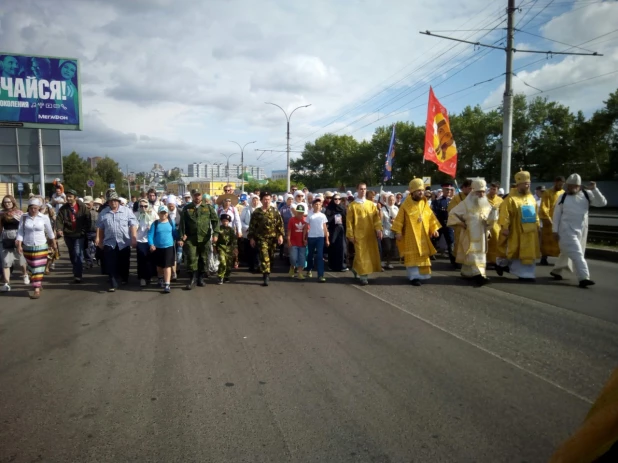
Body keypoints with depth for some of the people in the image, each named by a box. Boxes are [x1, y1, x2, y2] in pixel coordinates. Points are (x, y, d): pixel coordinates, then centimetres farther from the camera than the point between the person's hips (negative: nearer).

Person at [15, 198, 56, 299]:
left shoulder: (44, 218, -6)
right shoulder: (24, 217, -2)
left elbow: (49, 231, 6)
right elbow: (20, 232, -1)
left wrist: (52, 242, 17)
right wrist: (19, 245, -9)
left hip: (41, 247, -2)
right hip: (27, 247, 2)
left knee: (38, 269, -4)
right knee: (31, 268, 14)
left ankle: (37, 290, -3)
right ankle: (37, 283, 35)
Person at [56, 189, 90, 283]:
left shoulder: (82, 207, -6)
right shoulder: (63, 208, 1)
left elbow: (88, 220, -2)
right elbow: (59, 219, -7)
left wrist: (85, 231, -6)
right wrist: (59, 229, -25)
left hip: (79, 235, -4)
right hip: (68, 235, 4)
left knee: (78, 254, -13)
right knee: (72, 255, 16)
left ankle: (78, 275, -10)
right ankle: (77, 272, 33)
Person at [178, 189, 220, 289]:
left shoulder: (208, 207, 6)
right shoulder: (186, 208, 7)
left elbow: (215, 220, 2)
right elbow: (182, 223, 5)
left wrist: (215, 233, -10)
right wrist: (181, 238, -2)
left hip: (205, 238, 1)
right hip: (190, 238, 0)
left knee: (203, 259, 7)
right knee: (191, 259, -7)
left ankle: (201, 278, 20)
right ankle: (192, 279, 1)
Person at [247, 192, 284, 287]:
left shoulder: (275, 211, 4)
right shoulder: (256, 212, 1)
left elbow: (280, 224, 4)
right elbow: (252, 226, 3)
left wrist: (280, 235, -6)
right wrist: (251, 238, -1)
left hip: (272, 238, 2)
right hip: (261, 238, -2)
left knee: (270, 257, 11)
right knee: (264, 257, -13)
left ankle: (266, 274, 31)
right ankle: (266, 276, -14)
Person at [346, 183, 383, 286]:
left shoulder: (371, 204, 11)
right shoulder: (352, 206, 1)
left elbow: (376, 217, 5)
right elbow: (349, 221, -1)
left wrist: (378, 229, -9)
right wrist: (350, 235, -7)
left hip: (370, 234, 4)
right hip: (359, 234, -4)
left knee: (371, 254, 8)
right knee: (361, 255, -6)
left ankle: (356, 269, 27)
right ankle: (363, 276, 0)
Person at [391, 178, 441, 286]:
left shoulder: (425, 204, 7)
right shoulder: (405, 205, -9)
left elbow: (431, 217, 11)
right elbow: (399, 219, -8)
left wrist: (434, 229, 4)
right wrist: (398, 232, -13)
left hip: (423, 235, 5)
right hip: (411, 235, -5)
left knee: (423, 255, 11)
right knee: (413, 256, -3)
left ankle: (422, 274, 23)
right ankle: (414, 276, 1)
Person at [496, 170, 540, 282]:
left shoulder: (531, 197, 12)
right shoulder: (511, 198, -13)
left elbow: (535, 213, 19)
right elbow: (505, 214, -19)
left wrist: (537, 225, 15)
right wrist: (504, 227, -24)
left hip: (530, 231, 7)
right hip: (517, 231, -7)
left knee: (529, 253, 8)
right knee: (516, 252, 3)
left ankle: (526, 274, 15)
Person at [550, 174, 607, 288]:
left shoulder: (587, 195, 2)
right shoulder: (563, 197, -1)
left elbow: (602, 202, -6)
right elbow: (556, 214, 2)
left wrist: (594, 189, -16)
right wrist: (555, 230, -2)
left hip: (581, 230, 3)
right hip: (567, 230, -3)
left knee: (567, 252, 15)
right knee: (576, 253, -13)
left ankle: (556, 271, 34)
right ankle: (583, 278, -16)